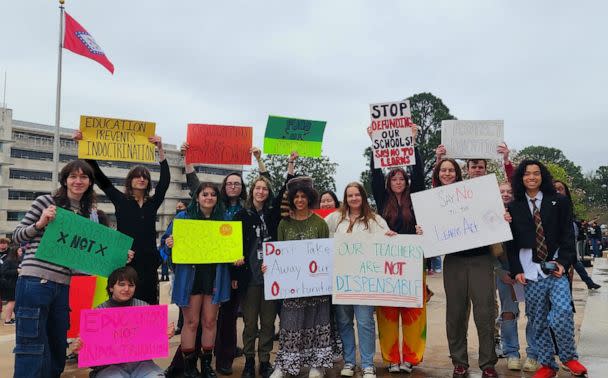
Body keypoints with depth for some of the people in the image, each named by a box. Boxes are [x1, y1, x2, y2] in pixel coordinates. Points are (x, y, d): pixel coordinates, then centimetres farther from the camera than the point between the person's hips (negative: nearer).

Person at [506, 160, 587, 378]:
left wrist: (562, 262, -7)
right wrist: (516, 270, 0)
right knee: (538, 322, 4)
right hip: (530, 273, 1)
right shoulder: (514, 208, 8)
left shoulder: (558, 202, 7)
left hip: (555, 269, -1)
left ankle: (569, 357, 4)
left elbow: (568, 235, 4)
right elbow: (511, 243, 8)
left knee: (562, 313, -18)